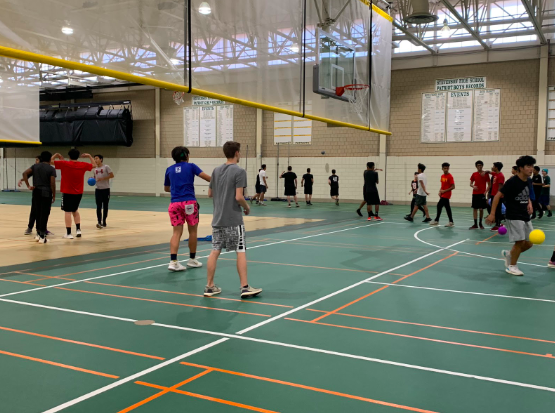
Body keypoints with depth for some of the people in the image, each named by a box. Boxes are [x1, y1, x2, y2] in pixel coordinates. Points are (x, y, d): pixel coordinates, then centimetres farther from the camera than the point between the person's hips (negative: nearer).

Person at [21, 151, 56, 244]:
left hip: (36, 191, 5)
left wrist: (28, 186, -1)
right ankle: (42, 236, 0)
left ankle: (38, 233, 24)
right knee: (44, 214, -1)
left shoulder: (35, 166, 10)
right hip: (46, 193, -5)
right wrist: (54, 196, -2)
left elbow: (25, 173, -2)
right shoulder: (51, 169, -4)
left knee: (37, 213, 16)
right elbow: (52, 184, -10)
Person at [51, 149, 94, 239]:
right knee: (75, 210, 21)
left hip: (67, 192, -4)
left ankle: (68, 233, -2)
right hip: (79, 192, 4)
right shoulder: (83, 165, -1)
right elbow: (93, 165, 18)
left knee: (67, 212, 0)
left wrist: (56, 155, 15)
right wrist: (89, 156, 26)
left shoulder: (64, 164, -9)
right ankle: (78, 229, 14)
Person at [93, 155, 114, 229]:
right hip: (98, 189, 4)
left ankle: (104, 222, 14)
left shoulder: (106, 167, -5)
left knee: (105, 206, 4)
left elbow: (112, 175, -9)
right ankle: (99, 222, -10)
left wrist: (103, 178, -18)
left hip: (106, 189, -4)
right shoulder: (94, 169, 11)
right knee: (98, 206, -5)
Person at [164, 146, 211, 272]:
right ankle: (192, 259, 22)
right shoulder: (190, 166, 2)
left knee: (177, 232, 3)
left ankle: (173, 262, -10)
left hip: (175, 203, 3)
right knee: (193, 231, 12)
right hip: (189, 202, -3)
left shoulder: (169, 169, 12)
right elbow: (208, 178, -6)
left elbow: (166, 189, 23)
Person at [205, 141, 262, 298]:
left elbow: (210, 193, 15)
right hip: (233, 220, -6)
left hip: (218, 219, 6)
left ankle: (210, 286, 12)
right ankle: (245, 287, 3)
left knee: (215, 251, 8)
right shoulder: (239, 171, -12)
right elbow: (239, 197, -18)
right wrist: (247, 207, 0)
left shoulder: (216, 170, 9)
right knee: (241, 252, 1)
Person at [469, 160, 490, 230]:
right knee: (475, 208, 1)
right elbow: (471, 184, 10)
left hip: (482, 194, -2)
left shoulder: (486, 174, -1)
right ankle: (475, 224, 5)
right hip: (475, 193, 2)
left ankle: (480, 223, 18)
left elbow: (489, 184, 0)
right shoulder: (474, 174, 6)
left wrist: (486, 191, -12)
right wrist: (473, 186, -12)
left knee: (481, 209, 3)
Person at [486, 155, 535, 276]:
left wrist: (529, 203, 2)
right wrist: (492, 214, -17)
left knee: (529, 243, 7)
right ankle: (512, 266, 10)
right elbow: (498, 195, -14)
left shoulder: (528, 181, 8)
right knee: (520, 241, -9)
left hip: (525, 217, 8)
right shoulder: (512, 181, -14)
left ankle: (508, 254, 31)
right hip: (514, 217, -8)